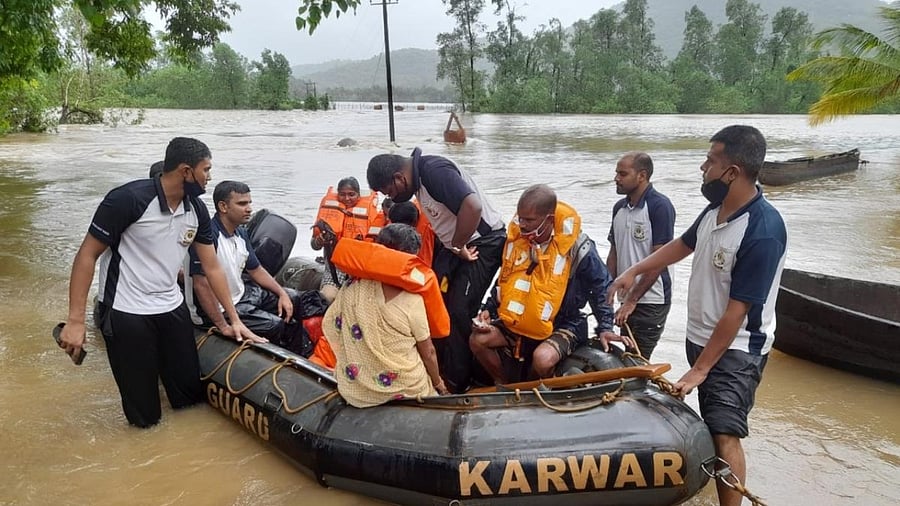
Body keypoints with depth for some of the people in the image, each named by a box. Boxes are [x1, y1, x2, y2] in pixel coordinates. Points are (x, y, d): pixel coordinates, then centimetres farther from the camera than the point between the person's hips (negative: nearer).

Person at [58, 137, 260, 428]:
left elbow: (212, 268, 7)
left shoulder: (197, 210, 1)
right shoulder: (128, 199, -19)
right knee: (145, 416, 2)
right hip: (126, 314, -6)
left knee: (191, 396, 12)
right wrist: (76, 320, -18)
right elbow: (87, 255, -14)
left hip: (172, 308, 6)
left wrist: (234, 319, 7)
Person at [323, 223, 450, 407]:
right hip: (405, 391, -4)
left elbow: (331, 328, 1)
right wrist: (438, 383, 10)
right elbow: (428, 352, -9)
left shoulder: (352, 290, -11)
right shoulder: (413, 301, -20)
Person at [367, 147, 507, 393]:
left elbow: (472, 207, -36)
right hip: (456, 244, 10)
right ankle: (440, 370, 22)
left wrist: (457, 247, -23)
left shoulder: (434, 170, -25)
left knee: (459, 312, -9)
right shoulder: (418, 176, 5)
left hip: (482, 243, -10)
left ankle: (456, 385, 4)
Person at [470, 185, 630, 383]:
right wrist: (489, 309, 2)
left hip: (561, 327, -5)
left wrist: (605, 328, -8)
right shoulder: (515, 238, -3)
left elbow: (600, 287, -2)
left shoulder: (576, 248, -17)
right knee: (478, 340, -12)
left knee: (543, 358, -33)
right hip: (516, 323, 5)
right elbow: (503, 281, 13)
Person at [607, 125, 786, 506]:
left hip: (735, 349, -8)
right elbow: (684, 243, 20)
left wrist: (700, 369, -20)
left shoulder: (763, 231, -27)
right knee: (709, 422, 21)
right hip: (700, 336, 8)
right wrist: (634, 270, 16)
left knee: (724, 434, -12)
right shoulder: (715, 209, -1)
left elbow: (737, 310, -25)